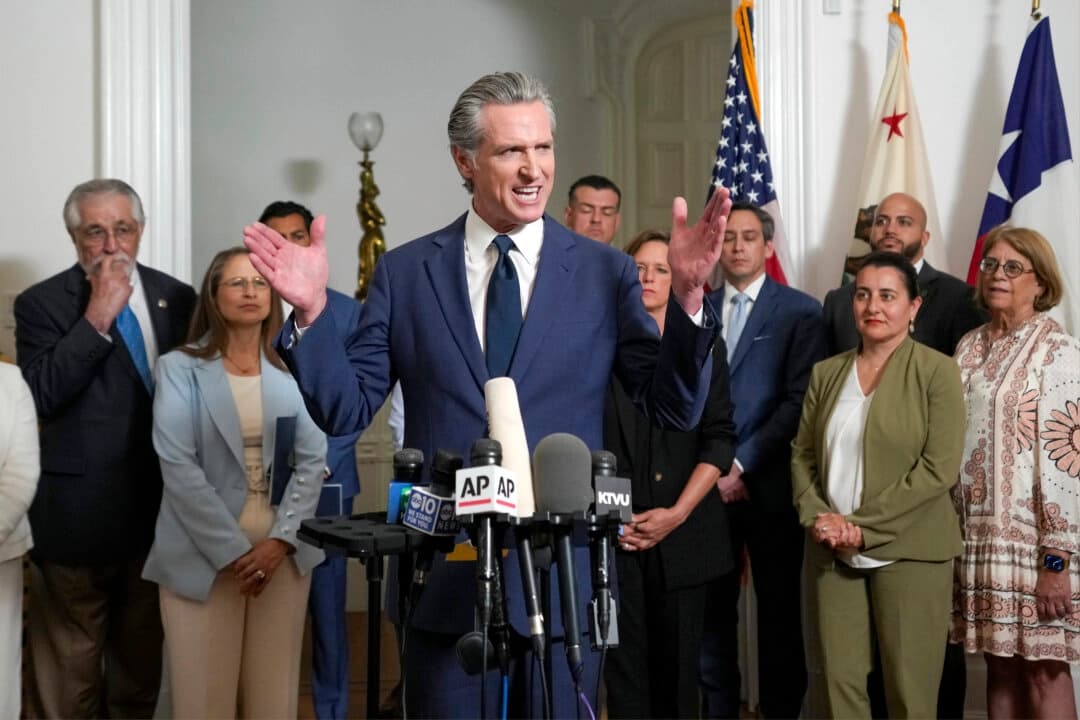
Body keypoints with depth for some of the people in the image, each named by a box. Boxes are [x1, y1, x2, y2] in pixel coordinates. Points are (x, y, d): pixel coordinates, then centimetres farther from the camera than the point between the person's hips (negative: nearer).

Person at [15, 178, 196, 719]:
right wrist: (97, 317, -21)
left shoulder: (177, 298, 7)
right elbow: (40, 395, -18)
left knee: (144, 661, 17)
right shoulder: (41, 304, -5)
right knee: (67, 674, 3)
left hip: (160, 509, 4)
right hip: (78, 513, -4)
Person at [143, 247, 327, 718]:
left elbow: (312, 461, 3)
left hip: (280, 551, 3)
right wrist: (232, 550, -14)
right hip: (204, 553, -2)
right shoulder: (180, 368, 0)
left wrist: (280, 540, -10)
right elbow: (177, 465, -9)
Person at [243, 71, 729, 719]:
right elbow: (346, 409, 2)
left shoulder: (605, 272, 1)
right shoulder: (405, 273, 3)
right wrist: (312, 311, -14)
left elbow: (676, 409, -4)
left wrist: (688, 295, -18)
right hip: (445, 575, 0)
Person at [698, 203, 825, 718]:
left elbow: (799, 401, -7)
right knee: (711, 612, 4)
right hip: (708, 483, 3)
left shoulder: (799, 311, 1)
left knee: (779, 613, 3)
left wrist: (742, 465, -11)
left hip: (768, 486, -3)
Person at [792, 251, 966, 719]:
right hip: (833, 552, 4)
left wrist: (864, 527, -14)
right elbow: (802, 455, 12)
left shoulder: (936, 371, -4)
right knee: (840, 681, 4)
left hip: (906, 550, -4)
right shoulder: (826, 373, 11)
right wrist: (816, 517, -7)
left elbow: (939, 468, -11)